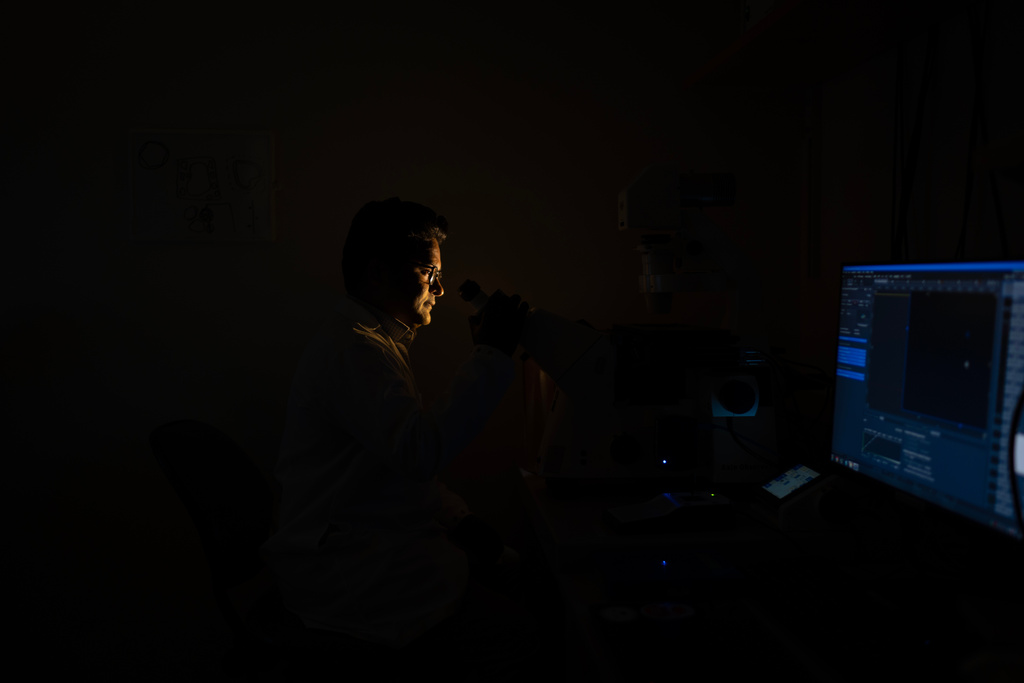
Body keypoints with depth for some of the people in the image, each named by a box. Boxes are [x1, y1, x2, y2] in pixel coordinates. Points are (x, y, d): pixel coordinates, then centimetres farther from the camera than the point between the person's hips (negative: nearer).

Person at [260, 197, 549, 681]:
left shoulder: (378, 339, 18)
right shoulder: (353, 348, -17)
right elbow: (423, 450, -31)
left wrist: (461, 520, 10)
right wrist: (490, 355, -24)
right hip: (339, 574, -10)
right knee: (514, 635, -18)